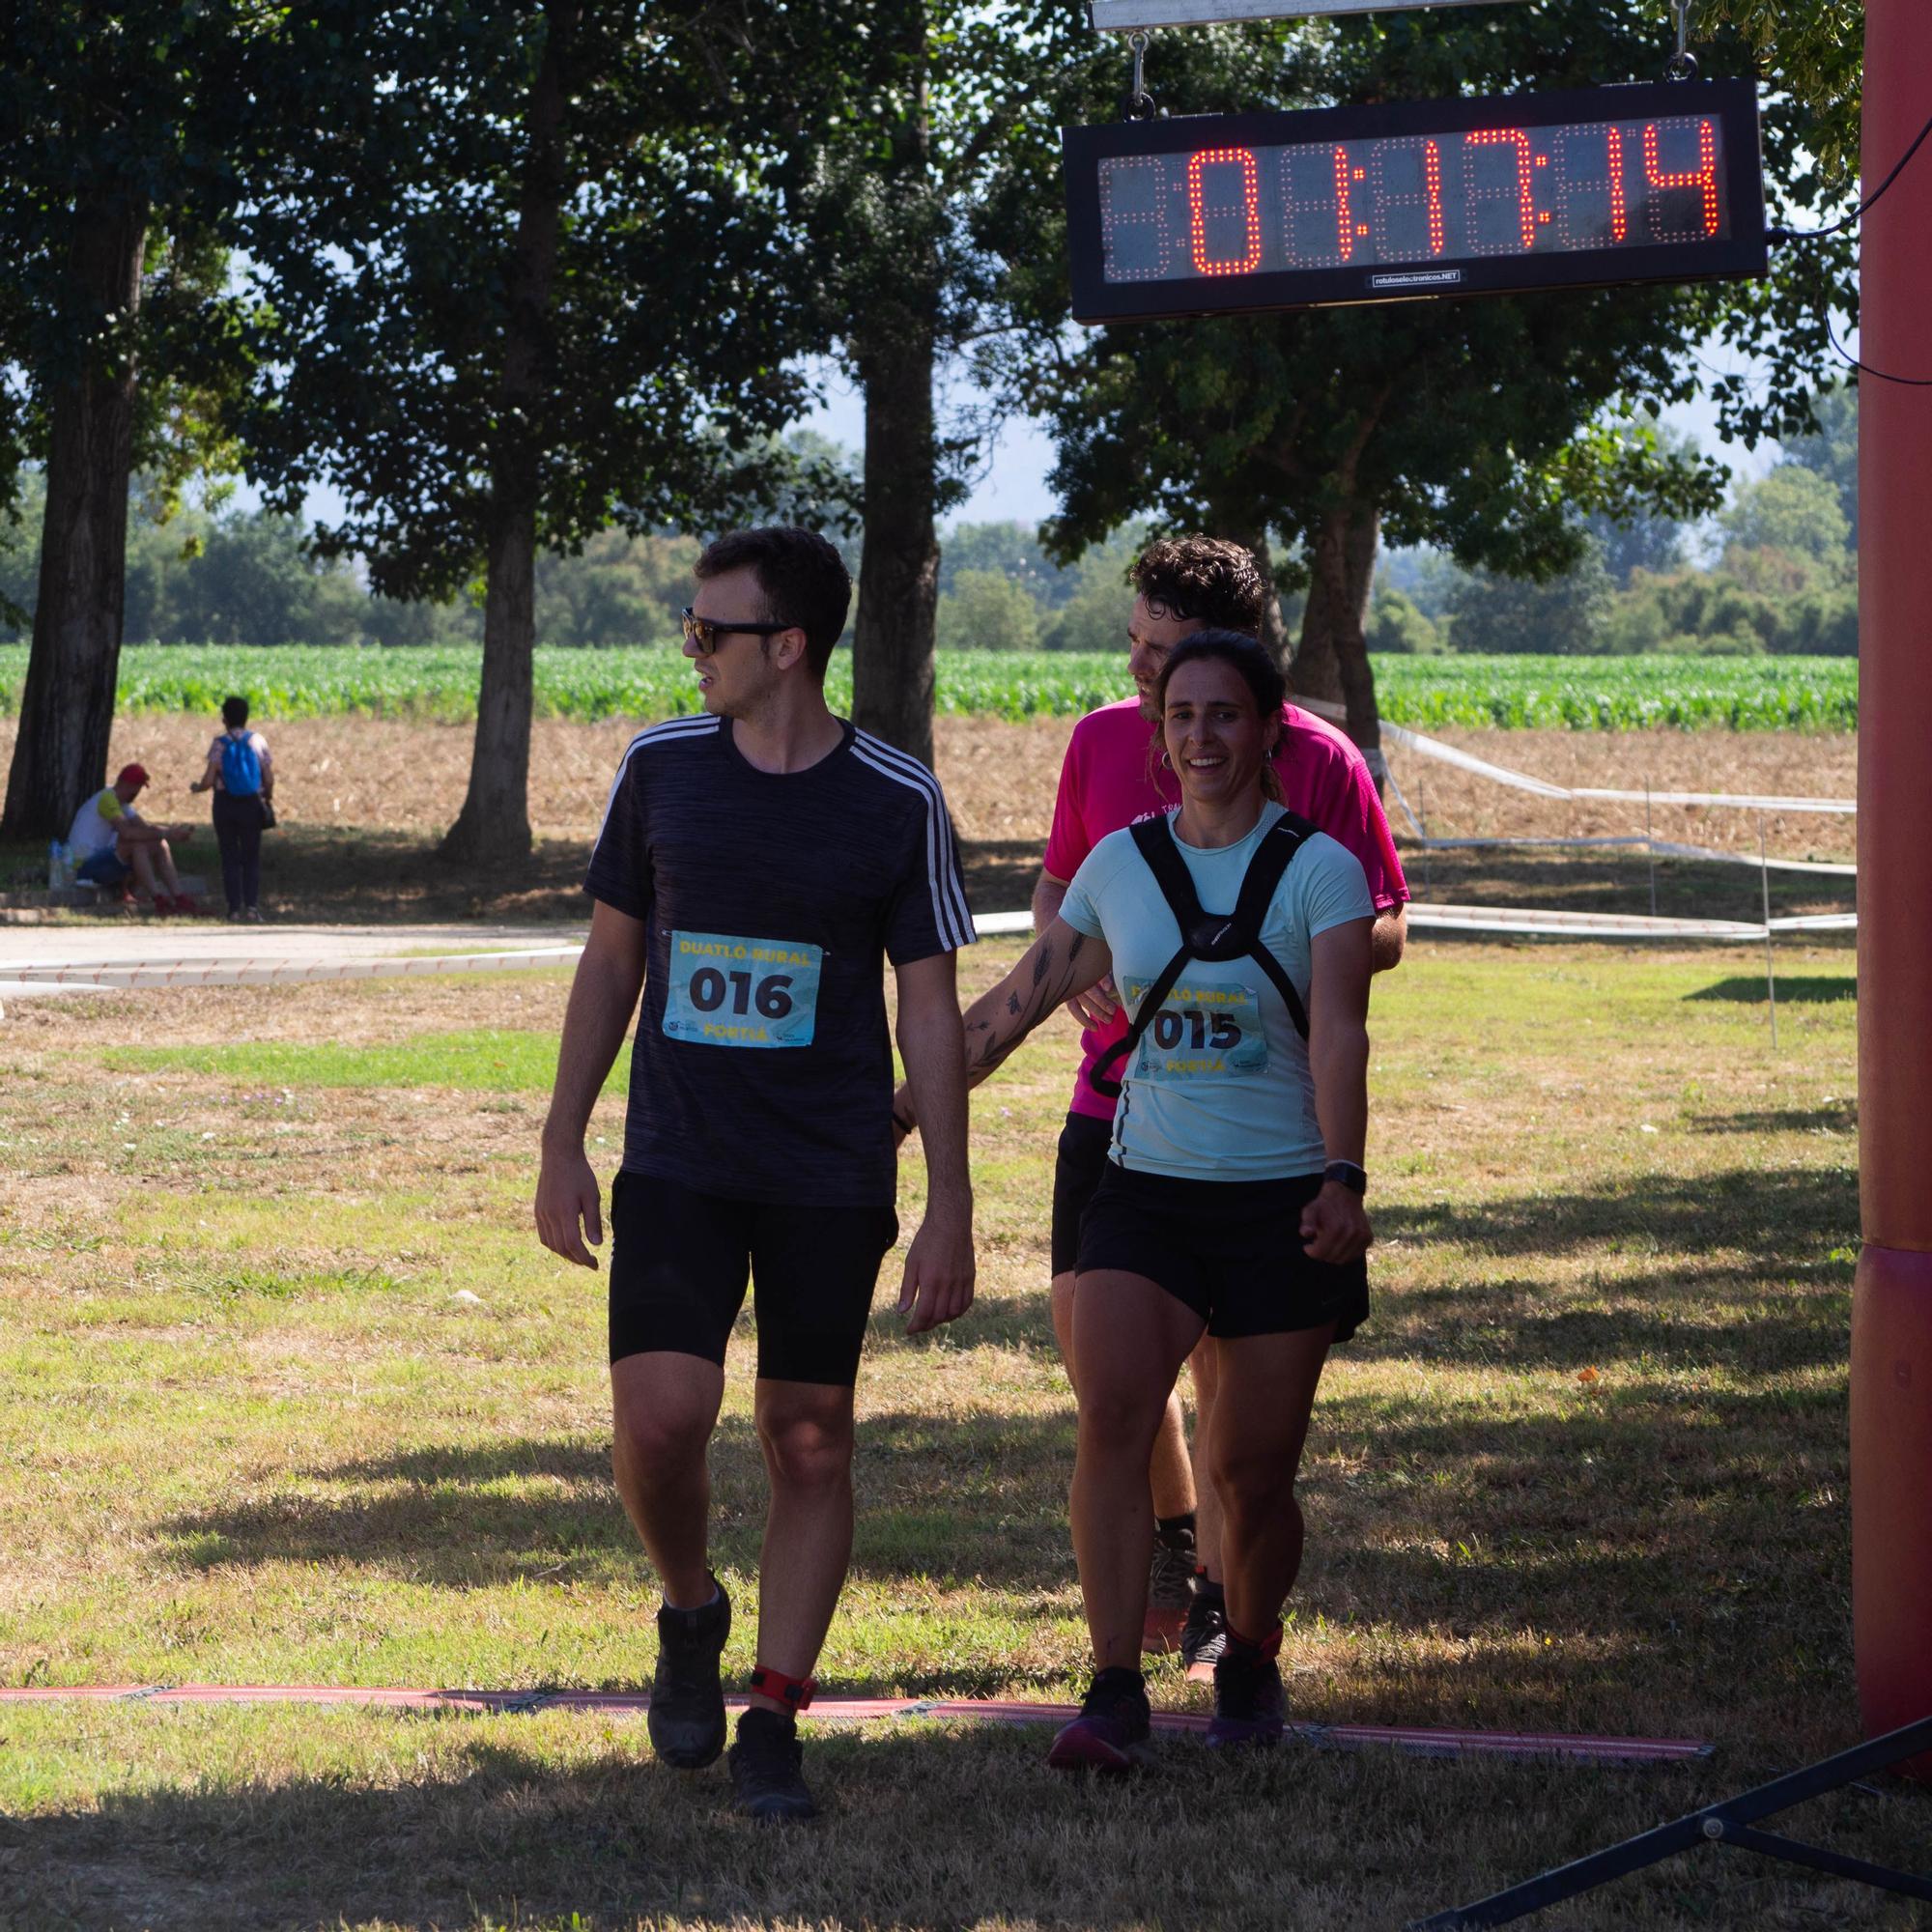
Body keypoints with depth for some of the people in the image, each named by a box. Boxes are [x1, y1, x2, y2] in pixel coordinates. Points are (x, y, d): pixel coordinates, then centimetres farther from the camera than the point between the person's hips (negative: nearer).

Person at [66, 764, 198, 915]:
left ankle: (179, 897, -7)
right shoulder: (107, 799, -16)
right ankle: (158, 900, -31)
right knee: (137, 844, -30)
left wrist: (176, 831, -6)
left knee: (160, 846, 2)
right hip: (84, 867, -10)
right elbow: (127, 832, -28)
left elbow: (147, 828, 11)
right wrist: (166, 833, -24)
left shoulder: (122, 804, 17)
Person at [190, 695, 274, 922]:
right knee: (251, 858, 8)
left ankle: (235, 907, 3)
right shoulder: (258, 741, -3)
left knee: (230, 858, 8)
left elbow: (209, 781, -9)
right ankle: (252, 904, -7)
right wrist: (269, 798, 17)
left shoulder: (219, 744, -7)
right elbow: (269, 779, -2)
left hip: (225, 804, -1)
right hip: (252, 804, 1)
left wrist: (196, 787, 12)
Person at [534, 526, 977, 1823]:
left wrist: (951, 1209, -2)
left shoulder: (896, 803, -4)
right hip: (676, 1166, 1)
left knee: (811, 1444, 1)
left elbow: (931, 1006, 0)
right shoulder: (662, 770, 3)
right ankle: (690, 1615, 16)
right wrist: (563, 1144, 9)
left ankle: (773, 1727, 12)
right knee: (660, 1415, -14)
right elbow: (613, 959, 12)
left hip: (831, 1180, -1)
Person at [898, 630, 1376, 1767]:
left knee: (1252, 1471, 1)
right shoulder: (1120, 864, 6)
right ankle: (1116, 1696, -21)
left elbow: (1338, 1039, -16)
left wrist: (1341, 1179, -31)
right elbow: (1016, 1006, 15)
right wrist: (898, 1115, 15)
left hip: (1280, 1204, -2)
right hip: (1147, 1192, 2)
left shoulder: (1320, 871, -4)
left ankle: (1250, 1668, 29)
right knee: (1112, 1412, -20)